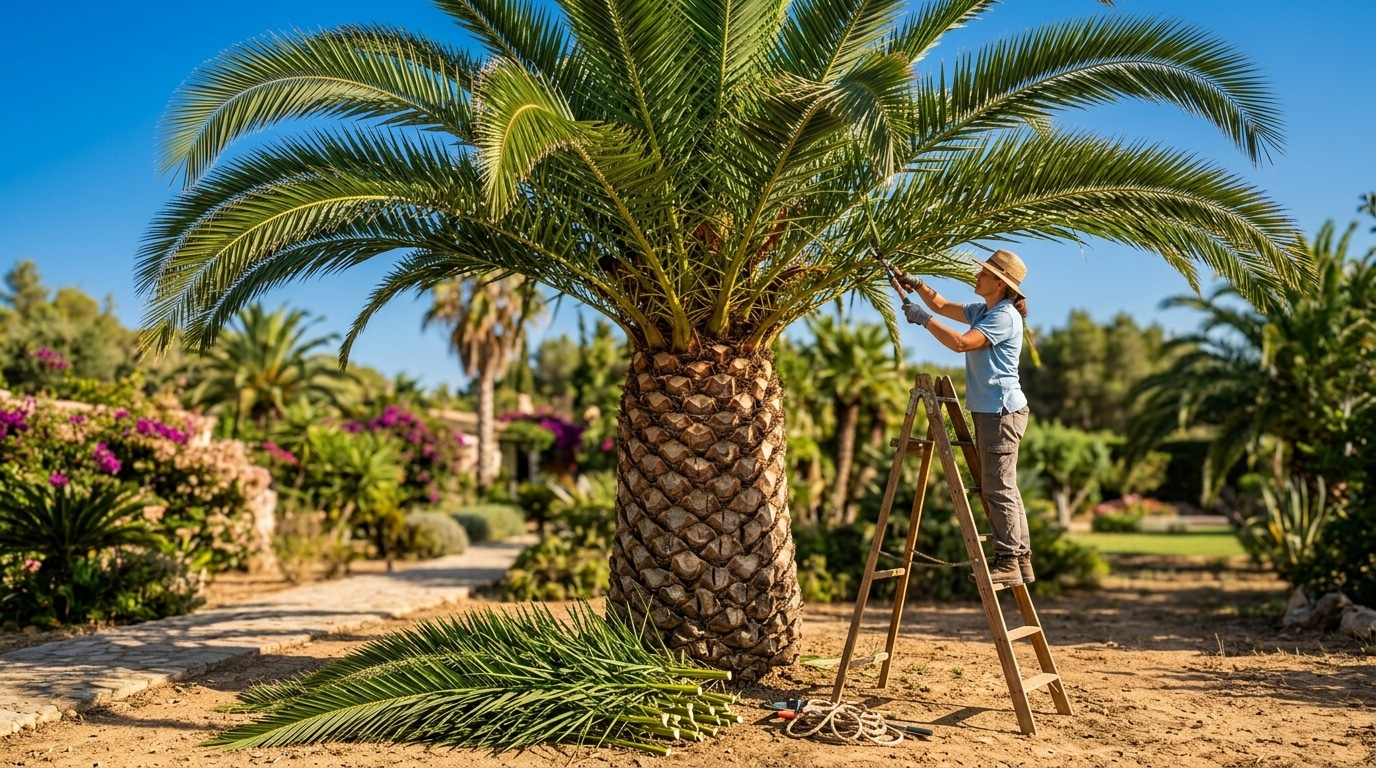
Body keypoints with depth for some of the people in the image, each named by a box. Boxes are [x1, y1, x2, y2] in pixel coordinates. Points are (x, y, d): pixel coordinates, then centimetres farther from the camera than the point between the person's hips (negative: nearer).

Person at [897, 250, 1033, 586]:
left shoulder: (1005, 316, -14)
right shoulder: (982, 310, 15)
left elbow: (960, 342, -25)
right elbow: (944, 306, 26)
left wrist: (923, 319, -17)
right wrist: (918, 284, 11)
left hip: (1001, 410, -10)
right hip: (990, 410, 10)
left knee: (999, 487, -9)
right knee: (1000, 487, 11)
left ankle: (1008, 561, -5)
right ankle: (1020, 561, 16)